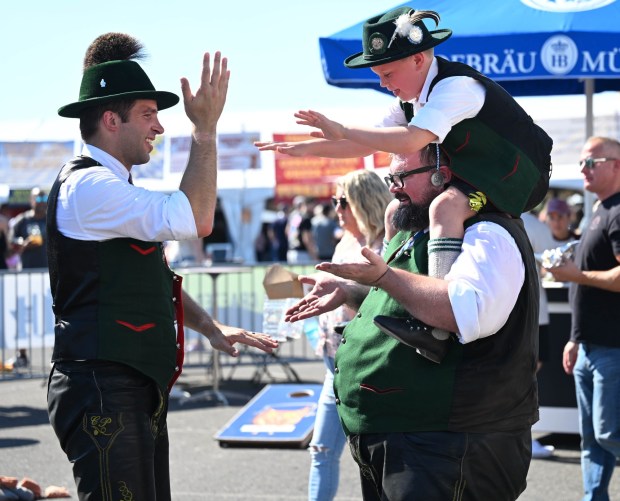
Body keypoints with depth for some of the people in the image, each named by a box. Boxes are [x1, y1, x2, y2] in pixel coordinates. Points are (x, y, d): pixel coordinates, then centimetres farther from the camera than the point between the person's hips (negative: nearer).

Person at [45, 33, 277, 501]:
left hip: (138, 391, 10)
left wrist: (211, 327, 11)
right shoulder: (88, 185, -13)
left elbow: (157, 278, 24)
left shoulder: (110, 188, 20)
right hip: (103, 391, -10)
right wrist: (205, 129, -15)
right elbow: (193, 220, -21)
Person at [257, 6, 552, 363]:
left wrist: (342, 131, -30)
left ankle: (438, 327, -41)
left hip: (519, 175, -10)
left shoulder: (456, 86, -24)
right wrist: (305, 149, 0)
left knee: (444, 207, -35)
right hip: (474, 173, 10)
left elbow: (412, 140, -37)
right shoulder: (413, 97, 6)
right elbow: (371, 143, 8)